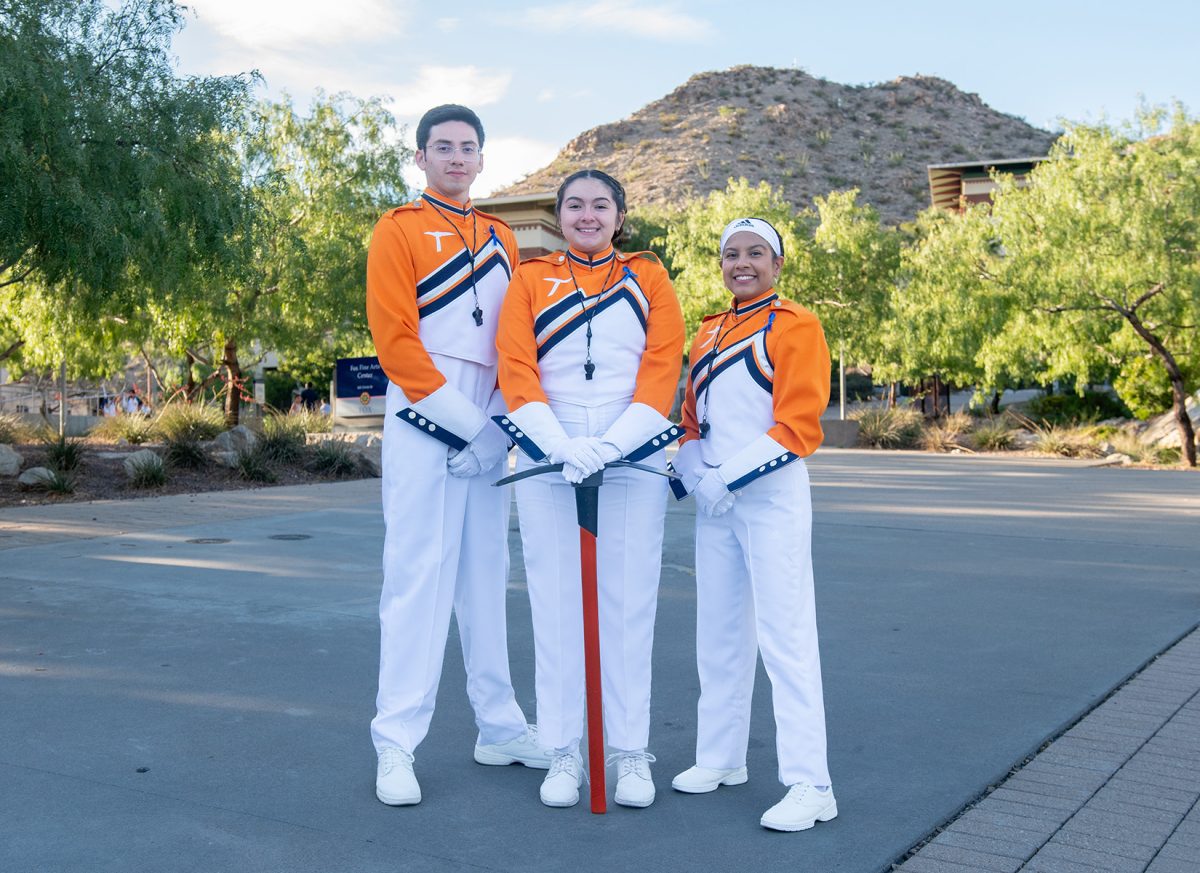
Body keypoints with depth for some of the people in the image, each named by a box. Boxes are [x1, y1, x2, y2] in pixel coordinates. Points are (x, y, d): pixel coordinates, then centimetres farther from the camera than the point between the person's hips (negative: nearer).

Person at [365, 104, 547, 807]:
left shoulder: (501, 238, 16)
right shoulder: (400, 230, 0)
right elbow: (396, 341, -10)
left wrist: (498, 424, -3)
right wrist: (463, 419, -14)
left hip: (488, 433, 6)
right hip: (424, 426, -5)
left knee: (486, 576, 11)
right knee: (418, 577, -6)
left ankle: (501, 727, 19)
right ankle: (397, 744, -1)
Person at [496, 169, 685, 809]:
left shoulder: (648, 279, 9)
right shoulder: (530, 280, 9)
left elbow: (661, 370, -1)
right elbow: (515, 369, -1)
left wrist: (610, 444, -14)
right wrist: (561, 444, -15)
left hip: (634, 462, 0)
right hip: (547, 462, 1)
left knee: (629, 604, 1)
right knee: (555, 605, 2)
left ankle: (631, 753, 11)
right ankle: (563, 752, 11)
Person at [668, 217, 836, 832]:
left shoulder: (794, 326, -6)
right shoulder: (709, 333, 16)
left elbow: (798, 425, -13)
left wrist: (733, 476, -19)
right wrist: (691, 474, 0)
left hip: (772, 497, -7)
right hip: (713, 502, 7)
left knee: (784, 635, -9)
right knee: (717, 633, 13)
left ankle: (810, 785, -5)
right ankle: (720, 758, 27)